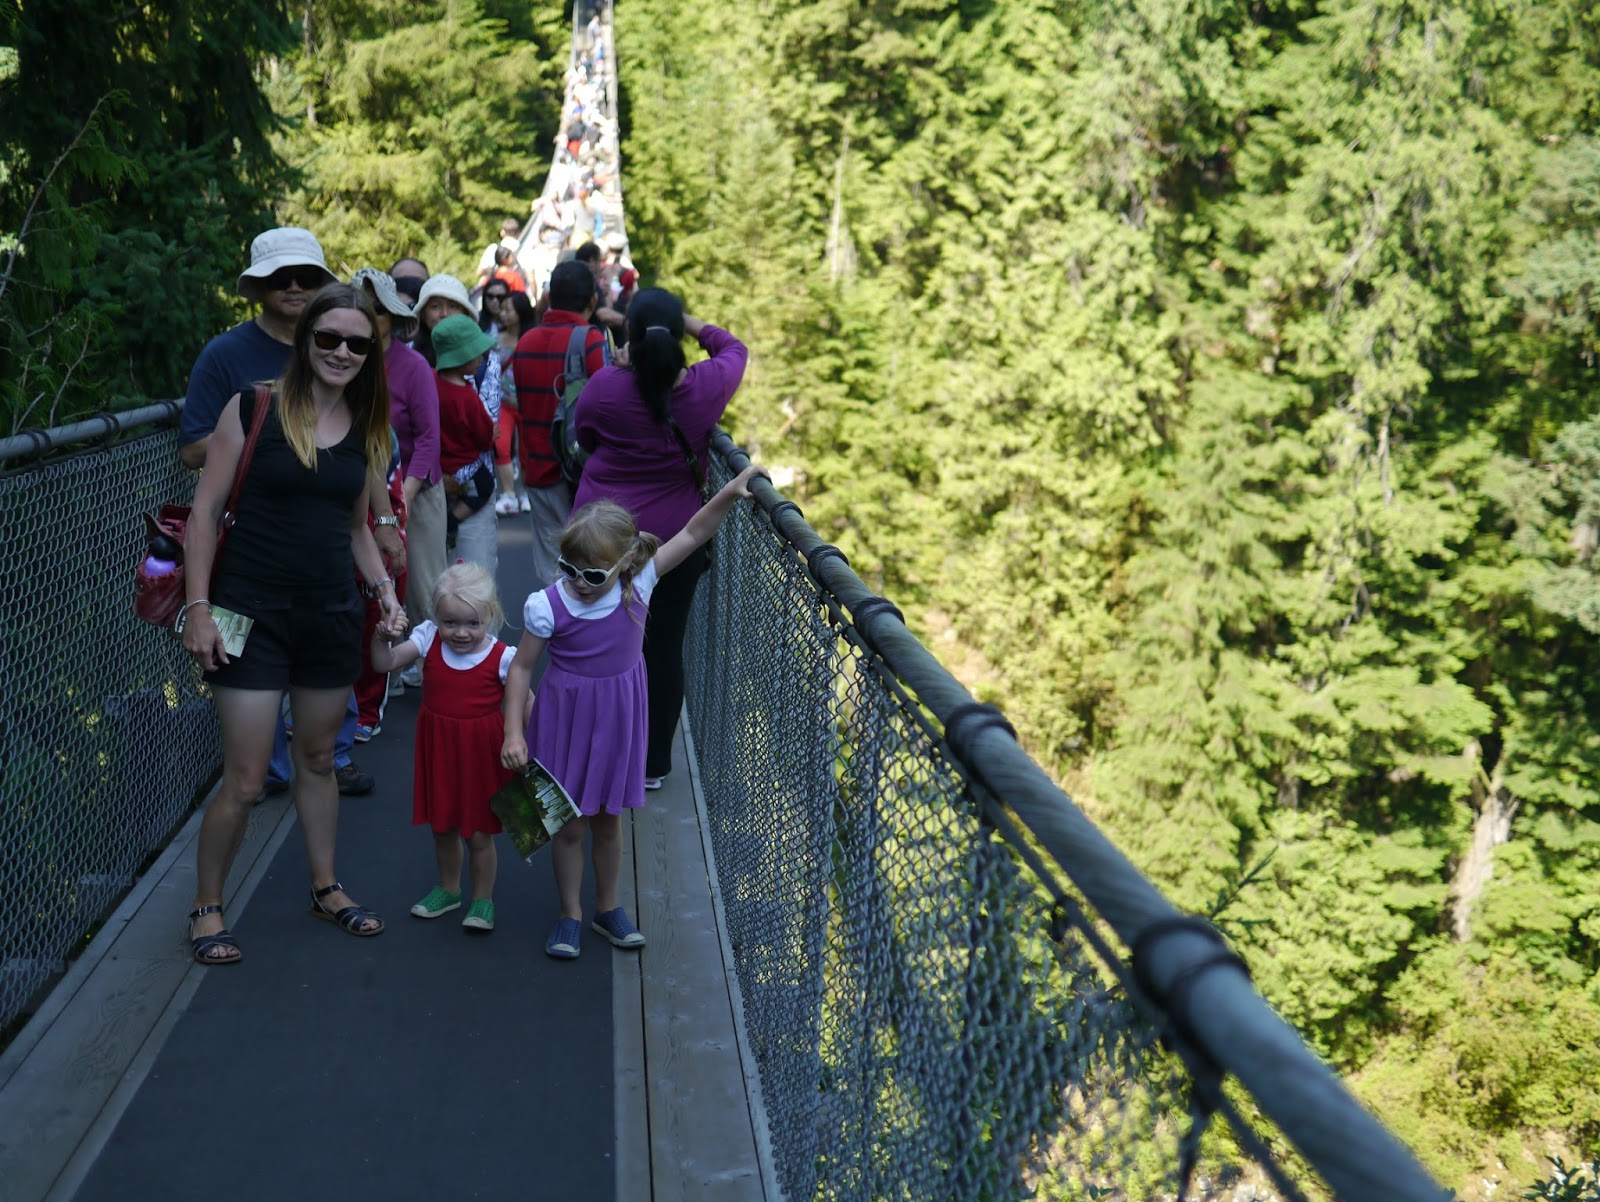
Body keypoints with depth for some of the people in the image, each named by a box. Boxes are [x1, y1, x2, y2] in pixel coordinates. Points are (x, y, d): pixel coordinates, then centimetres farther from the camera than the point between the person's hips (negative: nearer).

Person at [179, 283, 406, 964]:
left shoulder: (366, 428, 6)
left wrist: (384, 589, 3)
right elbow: (206, 511, -6)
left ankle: (325, 887, 35)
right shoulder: (254, 408, -8)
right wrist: (199, 607, -11)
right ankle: (206, 908, 19)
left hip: (332, 614, 4)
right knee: (244, 780, -2)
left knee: (318, 758, 18)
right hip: (252, 613, -4)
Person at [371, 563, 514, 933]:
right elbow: (386, 663, -9)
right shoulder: (429, 640, -6)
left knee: (479, 832, 7)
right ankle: (448, 889, 41)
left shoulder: (502, 657, -15)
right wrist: (381, 636, -27)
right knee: (442, 826, 20)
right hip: (439, 748, 4)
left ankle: (483, 899, 26)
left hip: (482, 753, -4)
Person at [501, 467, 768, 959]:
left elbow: (691, 535, -9)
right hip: (565, 719, -2)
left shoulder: (637, 583, -14)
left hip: (617, 717, 2)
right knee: (568, 824, 10)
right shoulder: (548, 606, -20)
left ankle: (608, 908, 36)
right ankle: (569, 915, 29)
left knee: (608, 820, 18)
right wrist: (514, 733, -13)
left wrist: (730, 493, -19)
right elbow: (521, 667, -10)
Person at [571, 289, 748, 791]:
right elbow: (734, 349, 11)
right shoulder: (706, 387, -11)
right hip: (675, 540, 1)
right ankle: (652, 764, 20)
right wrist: (692, 324, 17)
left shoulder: (605, 387, -15)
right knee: (664, 650, 10)